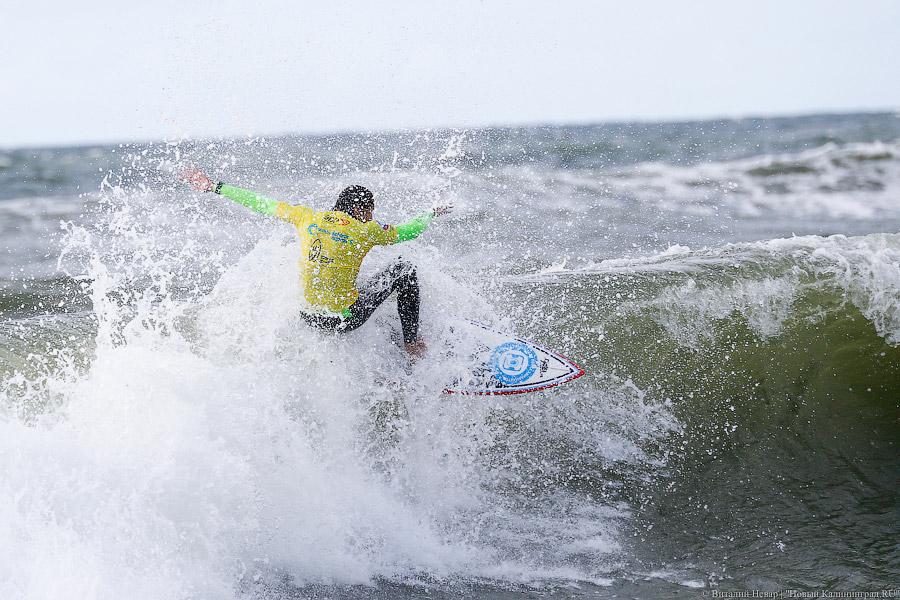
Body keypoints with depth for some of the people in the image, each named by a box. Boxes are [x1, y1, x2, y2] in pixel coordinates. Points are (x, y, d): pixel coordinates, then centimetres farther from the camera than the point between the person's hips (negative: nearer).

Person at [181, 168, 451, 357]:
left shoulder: (308, 217, 2)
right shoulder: (366, 231, -6)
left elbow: (263, 205, 9)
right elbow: (404, 232, 11)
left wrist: (216, 188, 19)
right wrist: (431, 215, 32)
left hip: (309, 316, 5)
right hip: (346, 318, -4)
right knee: (404, 269, 12)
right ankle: (411, 341, 17)